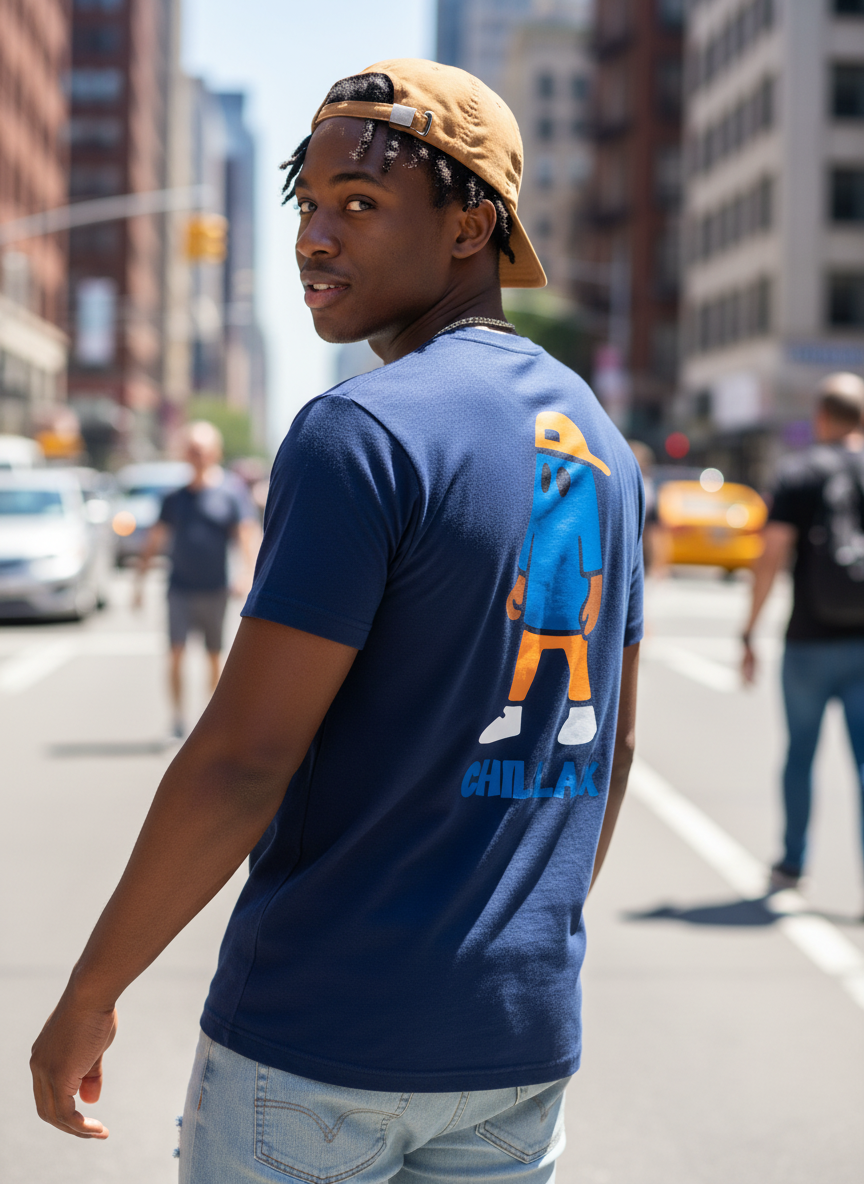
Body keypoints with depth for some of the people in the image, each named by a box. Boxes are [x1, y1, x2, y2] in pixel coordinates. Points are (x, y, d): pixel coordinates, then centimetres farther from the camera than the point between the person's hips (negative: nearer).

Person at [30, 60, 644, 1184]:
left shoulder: (360, 433, -16)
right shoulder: (599, 439, 9)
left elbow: (243, 762, -19)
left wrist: (89, 995, -9)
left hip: (321, 1038, -7)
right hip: (527, 1037, 7)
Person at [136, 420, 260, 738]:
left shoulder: (231, 491, -1)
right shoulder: (175, 497, 7)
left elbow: (248, 533, -8)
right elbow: (156, 539, 14)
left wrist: (249, 572, -22)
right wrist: (141, 578, 10)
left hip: (214, 589, -1)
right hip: (180, 588, 2)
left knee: (214, 655, 8)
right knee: (176, 651, -9)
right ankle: (177, 715, -3)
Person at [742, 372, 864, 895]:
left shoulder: (799, 472, -3)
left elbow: (773, 555, -9)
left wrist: (749, 634, -4)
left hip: (810, 641, -1)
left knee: (800, 752, 14)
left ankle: (792, 864, 25)